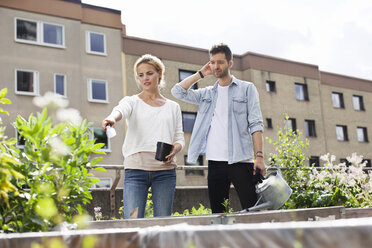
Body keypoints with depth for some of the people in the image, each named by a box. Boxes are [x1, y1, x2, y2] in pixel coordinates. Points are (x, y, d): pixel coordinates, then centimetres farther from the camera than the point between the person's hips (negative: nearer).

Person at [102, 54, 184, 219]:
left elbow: (180, 137, 15)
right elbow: (120, 110, -13)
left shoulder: (173, 107, 16)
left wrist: (175, 149, -9)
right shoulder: (132, 101, 10)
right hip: (136, 168, -1)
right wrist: (112, 118, -38)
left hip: (165, 169, 2)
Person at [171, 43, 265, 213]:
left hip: (241, 160, -3)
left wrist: (259, 156, -10)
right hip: (214, 162, 4)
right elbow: (178, 92, 10)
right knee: (217, 214, 7)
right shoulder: (207, 94, 17)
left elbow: (255, 124, 0)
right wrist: (201, 74, 12)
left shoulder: (247, 88, 7)